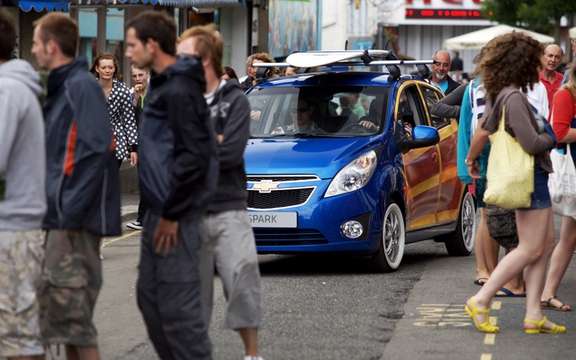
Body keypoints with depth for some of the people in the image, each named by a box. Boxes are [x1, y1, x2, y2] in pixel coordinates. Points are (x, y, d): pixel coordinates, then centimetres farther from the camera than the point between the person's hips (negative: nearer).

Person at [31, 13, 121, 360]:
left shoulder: (82, 86, -12)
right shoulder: (62, 88, 17)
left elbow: (97, 151, -21)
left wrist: (71, 212, -22)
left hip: (75, 221, -10)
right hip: (62, 218, 10)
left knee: (72, 316, -8)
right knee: (68, 317, 12)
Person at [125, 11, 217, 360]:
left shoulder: (179, 90, -16)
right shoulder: (163, 84, 14)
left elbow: (193, 157, -21)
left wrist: (171, 214, -18)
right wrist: (158, 210, 17)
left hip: (174, 214, -10)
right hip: (159, 209, 10)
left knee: (178, 306, -7)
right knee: (149, 296, 16)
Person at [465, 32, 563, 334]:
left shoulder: (499, 95, 9)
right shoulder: (513, 97, -21)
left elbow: (483, 131, 21)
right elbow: (531, 143, -25)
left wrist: (471, 159, 36)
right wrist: (550, 137, -4)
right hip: (530, 175, -10)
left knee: (546, 242, 11)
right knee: (530, 248, -5)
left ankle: (534, 315, 11)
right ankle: (481, 300, -1)